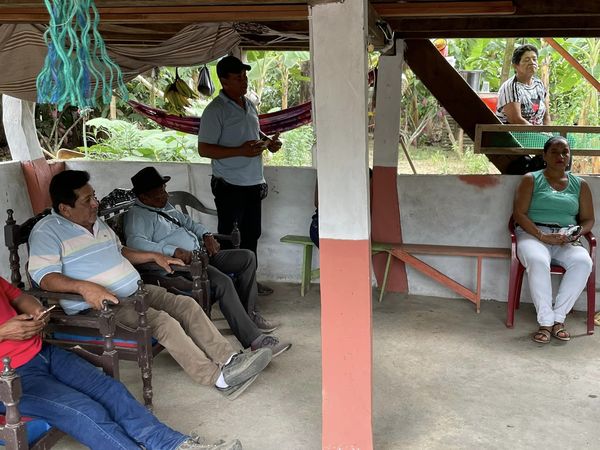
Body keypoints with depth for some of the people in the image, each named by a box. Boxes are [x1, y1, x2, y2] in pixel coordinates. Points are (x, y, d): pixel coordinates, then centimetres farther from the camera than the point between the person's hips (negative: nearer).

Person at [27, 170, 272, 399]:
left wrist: (154, 256, 20)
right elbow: (43, 275, -24)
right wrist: (84, 287, -38)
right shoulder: (47, 231, -10)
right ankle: (219, 378, -24)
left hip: (134, 291, 9)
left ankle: (229, 359, -11)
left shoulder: (96, 222, 16)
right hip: (97, 305, -9)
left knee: (186, 304, -8)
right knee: (162, 321, -26)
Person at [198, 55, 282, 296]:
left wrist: (269, 141, 5)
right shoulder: (216, 110, -13)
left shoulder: (249, 105, 12)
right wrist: (240, 151, -24)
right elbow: (204, 149, -16)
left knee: (251, 234, 16)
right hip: (230, 185, -8)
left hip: (254, 183, 8)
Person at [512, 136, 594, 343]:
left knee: (583, 262, -31)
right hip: (533, 234, -3)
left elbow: (588, 219, 16)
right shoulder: (531, 180, 7)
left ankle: (558, 317, -23)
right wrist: (542, 236, -16)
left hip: (566, 239, 3)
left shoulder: (580, 185, 16)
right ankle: (546, 322, -29)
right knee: (537, 261, -37)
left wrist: (577, 233, -8)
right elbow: (519, 214, -3)